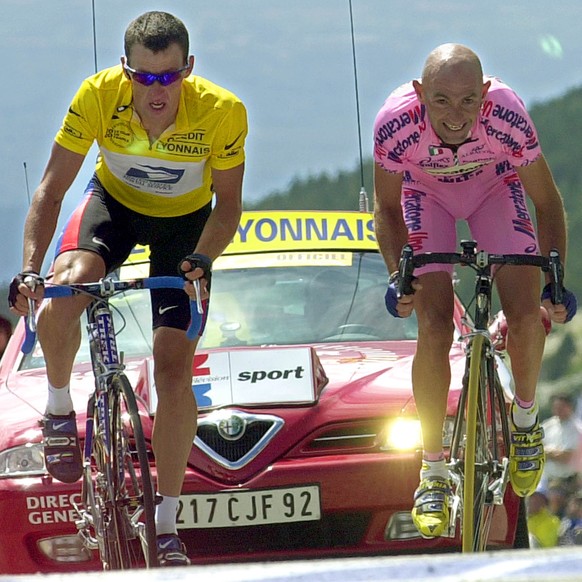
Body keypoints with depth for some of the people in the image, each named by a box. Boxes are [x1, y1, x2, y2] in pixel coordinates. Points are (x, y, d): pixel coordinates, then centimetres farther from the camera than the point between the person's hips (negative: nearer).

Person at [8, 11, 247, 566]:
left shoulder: (222, 112, -31)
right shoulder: (98, 95, -30)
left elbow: (227, 205, -19)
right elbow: (51, 189, -24)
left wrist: (202, 260, -38)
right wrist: (29, 267, -36)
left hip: (185, 221, 0)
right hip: (114, 204, 0)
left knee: (174, 370, -9)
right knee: (60, 293, -31)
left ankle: (166, 528, 5)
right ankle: (58, 408, 0)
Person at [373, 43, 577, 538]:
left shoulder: (508, 118, -38)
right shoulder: (396, 124, -37)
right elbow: (387, 209, -16)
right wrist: (398, 275, -30)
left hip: (493, 185, 0)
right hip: (426, 191, 0)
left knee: (526, 315, -15)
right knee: (434, 330, -13)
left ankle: (525, 418, 16)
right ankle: (433, 474, 1)